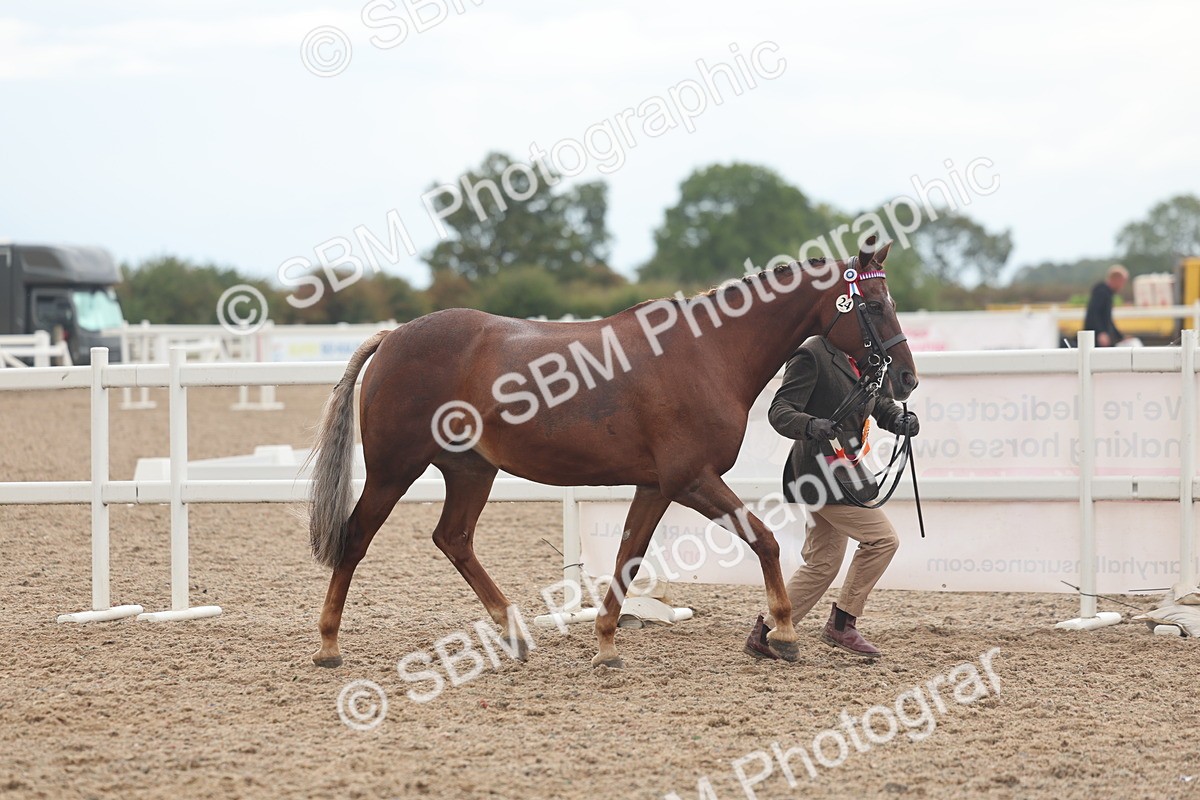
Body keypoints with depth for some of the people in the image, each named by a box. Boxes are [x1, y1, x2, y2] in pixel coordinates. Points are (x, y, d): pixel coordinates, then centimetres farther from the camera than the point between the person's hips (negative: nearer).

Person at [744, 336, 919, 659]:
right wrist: (810, 426, -38)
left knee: (822, 565, 12)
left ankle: (765, 633, 16)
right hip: (824, 471, -9)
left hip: (845, 472, 9)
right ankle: (842, 623, 1)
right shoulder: (811, 355, -13)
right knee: (882, 538, -10)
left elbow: (879, 404, 23)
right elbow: (780, 411, -18)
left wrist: (900, 419, 0)